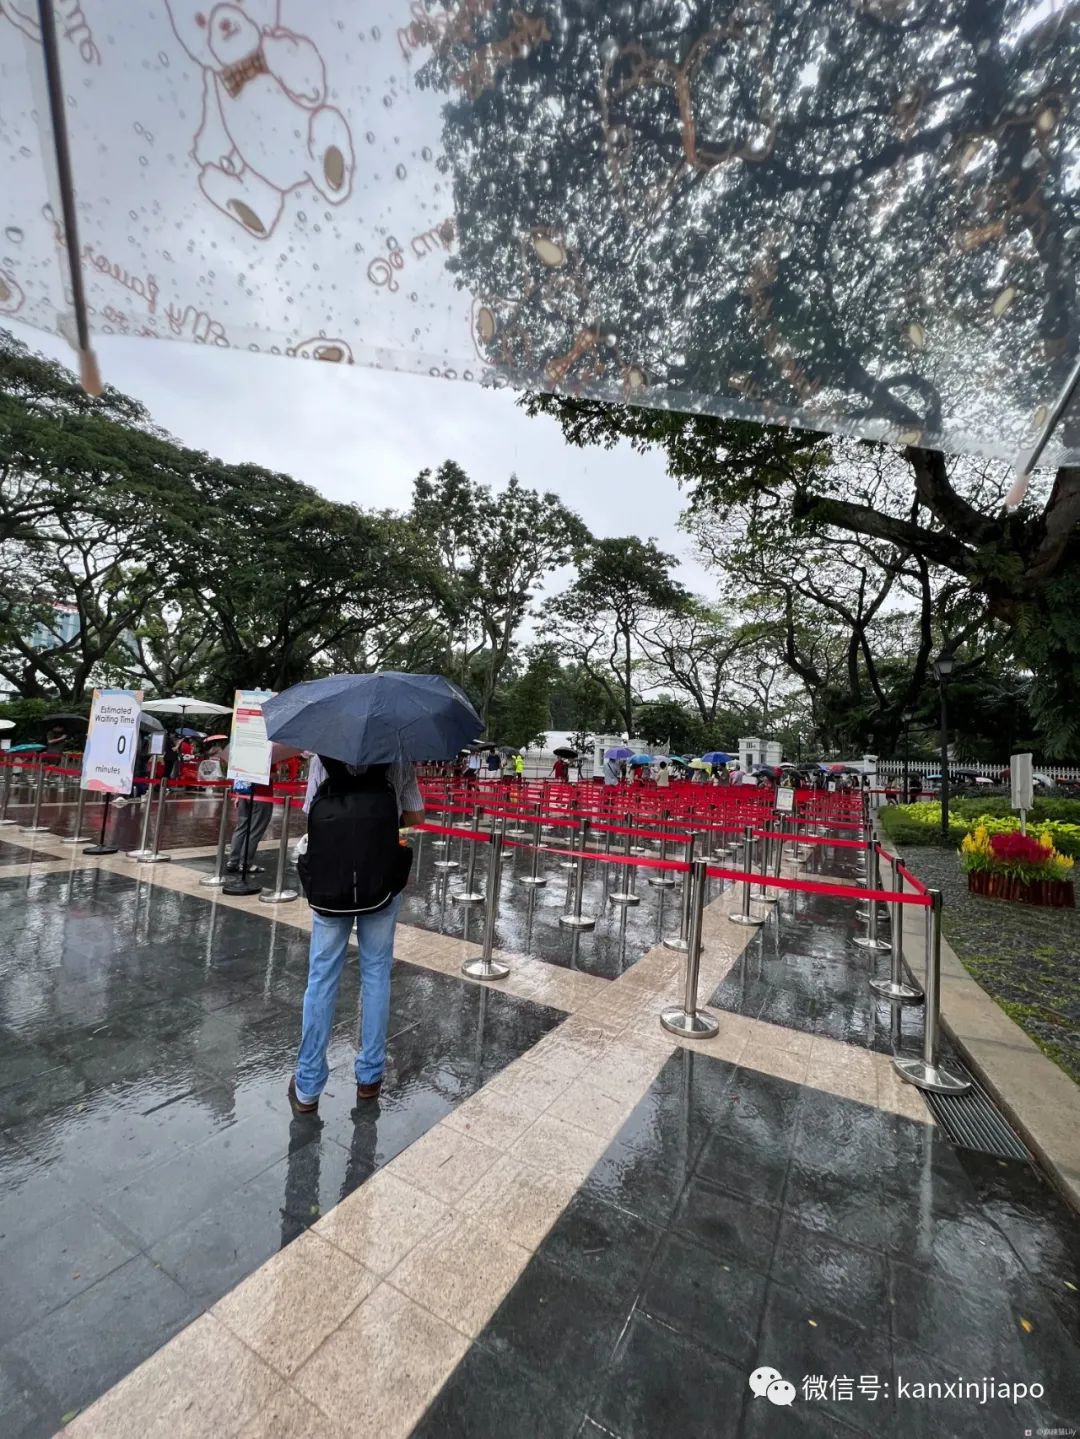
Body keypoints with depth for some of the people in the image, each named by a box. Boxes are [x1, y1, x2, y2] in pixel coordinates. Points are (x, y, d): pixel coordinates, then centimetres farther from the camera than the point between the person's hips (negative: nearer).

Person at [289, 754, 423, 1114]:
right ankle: (369, 1077, 25)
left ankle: (307, 1087, 22)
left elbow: (310, 812, 4)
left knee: (322, 976, 12)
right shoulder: (398, 759, -4)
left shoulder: (322, 758, 0)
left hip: (328, 882, 1)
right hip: (381, 881, -1)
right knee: (375, 973, 13)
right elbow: (415, 816, 2)